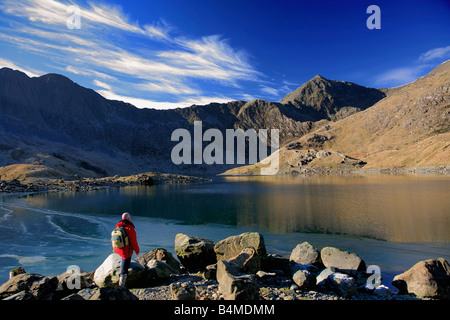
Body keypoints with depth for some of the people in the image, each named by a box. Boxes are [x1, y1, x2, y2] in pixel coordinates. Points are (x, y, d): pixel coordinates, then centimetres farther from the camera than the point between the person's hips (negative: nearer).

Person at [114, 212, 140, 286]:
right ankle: (121, 284, 10)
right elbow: (133, 241, -17)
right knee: (124, 269, 4)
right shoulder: (130, 228, -22)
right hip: (126, 251, -7)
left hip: (117, 249, 7)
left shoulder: (117, 226, -2)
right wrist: (137, 250, -2)